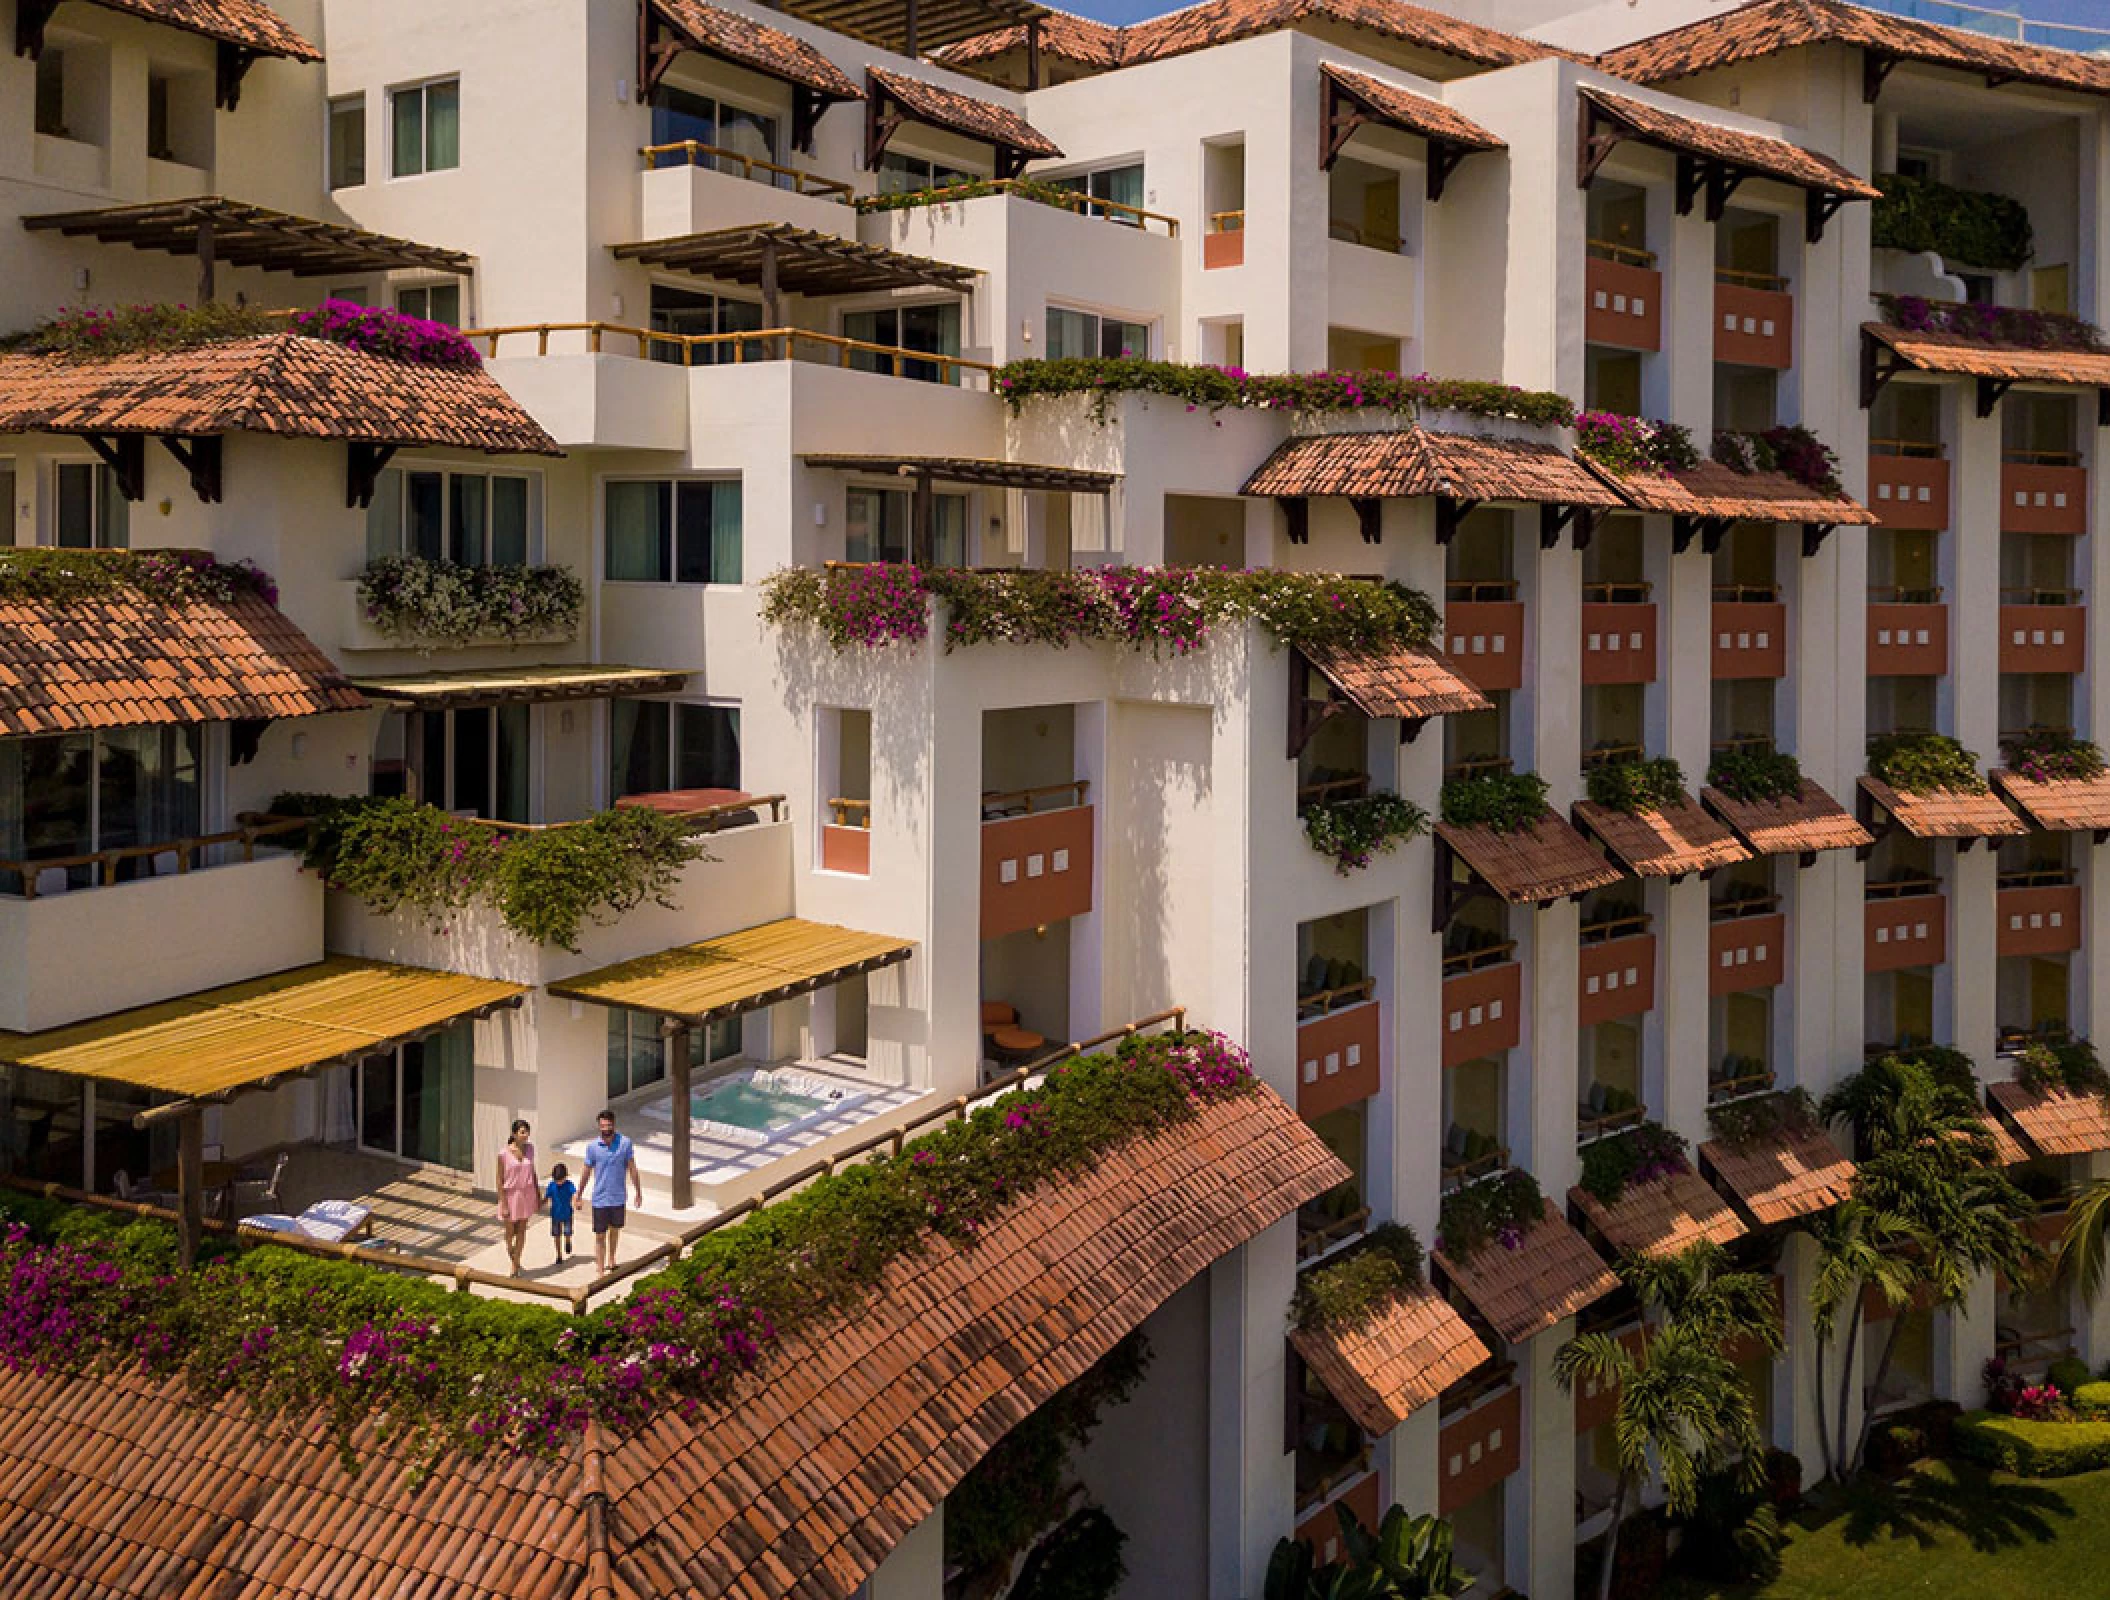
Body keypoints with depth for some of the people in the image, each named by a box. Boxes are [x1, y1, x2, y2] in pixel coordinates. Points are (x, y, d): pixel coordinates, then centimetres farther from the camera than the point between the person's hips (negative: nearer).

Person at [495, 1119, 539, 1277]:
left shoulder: (530, 1149, -2)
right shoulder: (504, 1154, -16)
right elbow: (500, 1180, -11)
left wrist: (538, 1196, 10)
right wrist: (503, 1204, -14)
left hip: (527, 1194, 3)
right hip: (510, 1194, -3)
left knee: (521, 1230, 9)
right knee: (510, 1232, 10)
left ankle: (515, 1266, 21)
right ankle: (511, 1253, 42)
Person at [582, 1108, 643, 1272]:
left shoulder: (625, 1143, -8)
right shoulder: (593, 1146, -8)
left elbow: (632, 1168, 1)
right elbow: (587, 1172, 4)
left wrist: (638, 1192, 3)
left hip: (618, 1197, 2)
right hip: (599, 1199, -2)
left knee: (615, 1230, 20)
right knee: (600, 1235, 1)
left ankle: (611, 1260, 42)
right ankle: (600, 1269, 7)